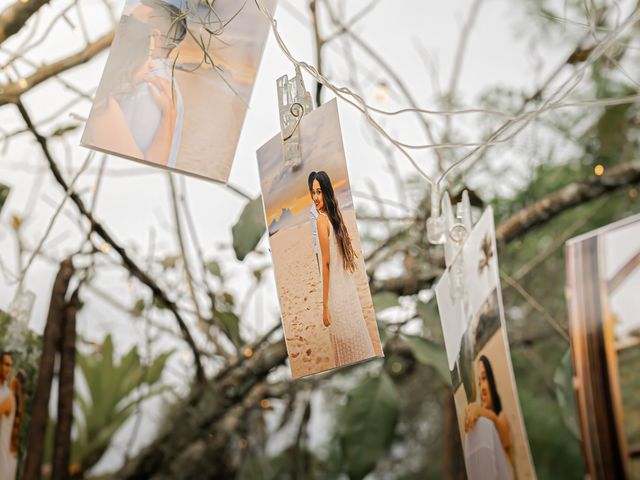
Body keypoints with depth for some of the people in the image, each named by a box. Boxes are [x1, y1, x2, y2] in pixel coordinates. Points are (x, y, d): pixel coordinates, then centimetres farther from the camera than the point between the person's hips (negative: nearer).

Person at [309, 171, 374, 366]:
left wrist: (325, 305, -15)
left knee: (345, 349, 2)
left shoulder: (321, 220, -13)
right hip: (349, 288, 8)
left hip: (336, 293, -8)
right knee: (357, 340, 14)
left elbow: (326, 263, -16)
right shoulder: (335, 216, 10)